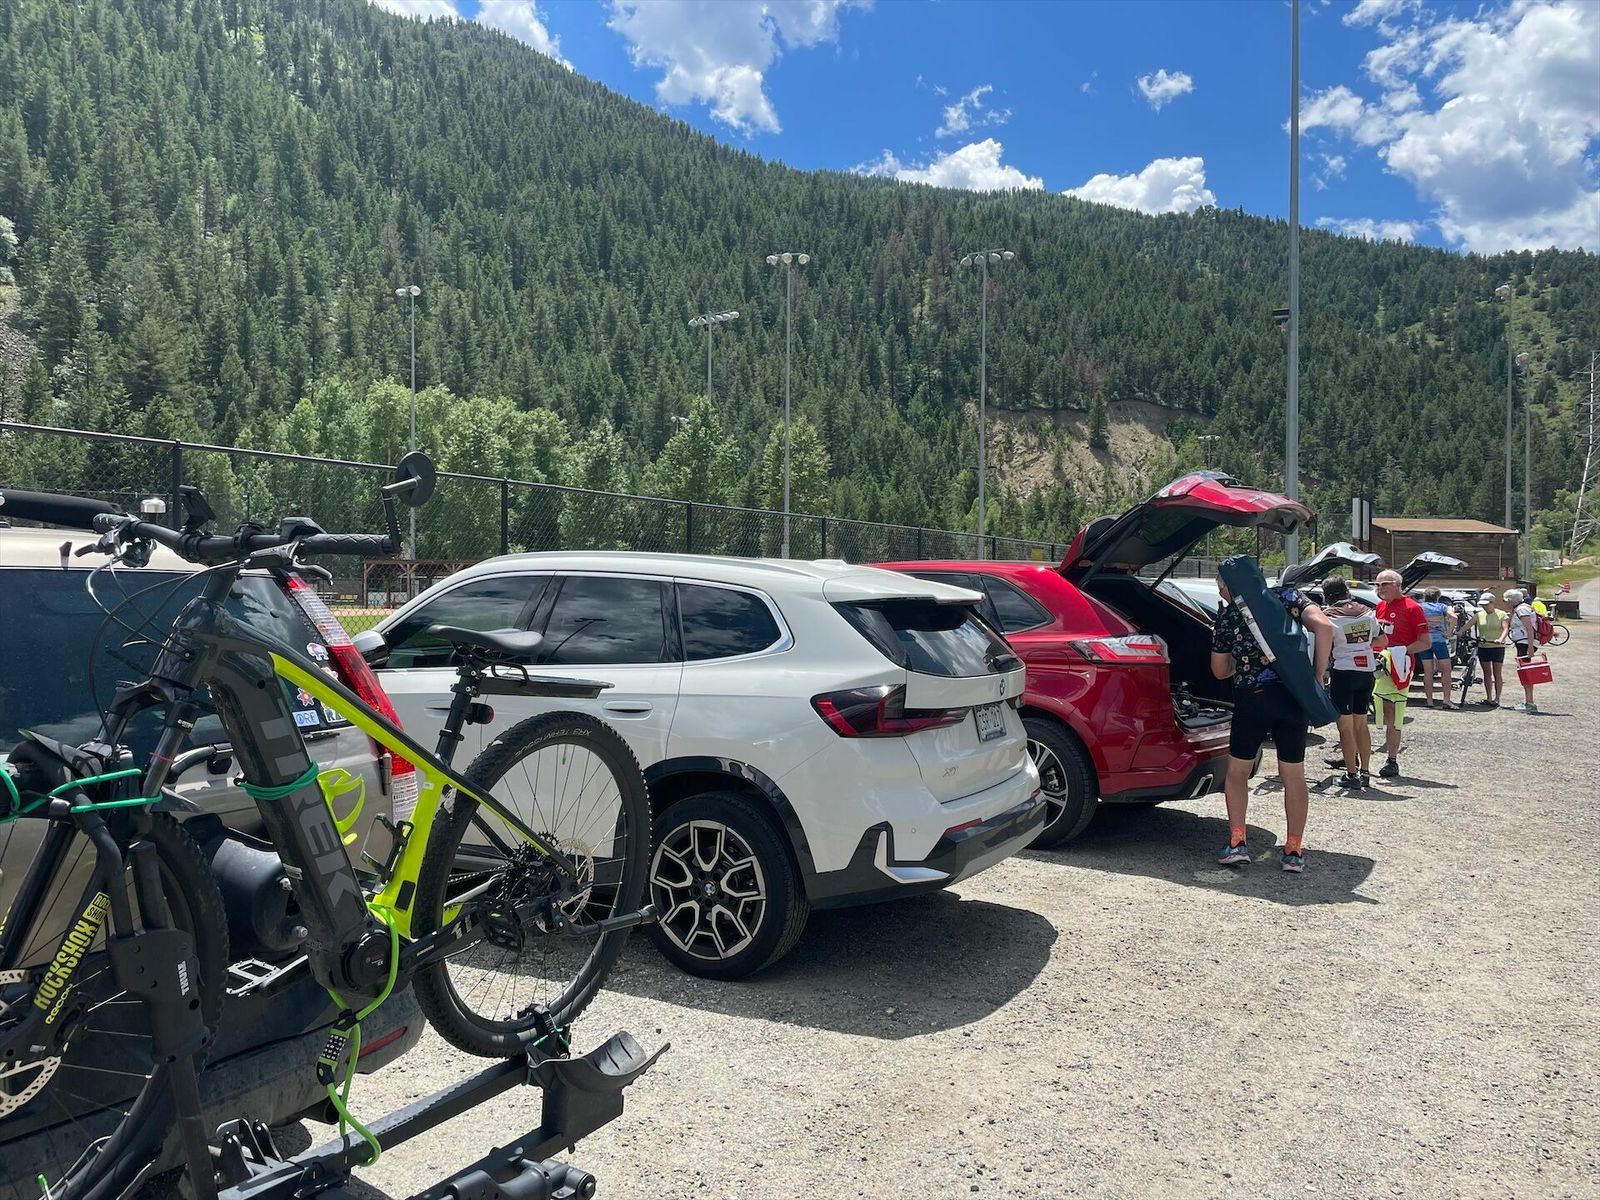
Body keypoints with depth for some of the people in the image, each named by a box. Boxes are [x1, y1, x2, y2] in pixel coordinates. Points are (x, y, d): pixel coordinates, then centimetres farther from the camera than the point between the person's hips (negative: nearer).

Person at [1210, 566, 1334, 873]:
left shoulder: (1226, 615, 5)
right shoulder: (1287, 598, 7)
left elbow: (1219, 670, 13)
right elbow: (1323, 627, -10)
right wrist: (1317, 676, -4)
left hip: (1251, 700, -2)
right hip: (1294, 698, 2)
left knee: (1237, 771, 16)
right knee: (1294, 775, 12)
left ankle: (1237, 842, 10)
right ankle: (1294, 850, 13)